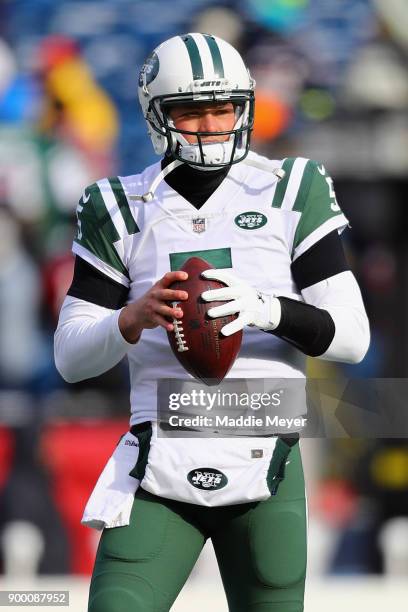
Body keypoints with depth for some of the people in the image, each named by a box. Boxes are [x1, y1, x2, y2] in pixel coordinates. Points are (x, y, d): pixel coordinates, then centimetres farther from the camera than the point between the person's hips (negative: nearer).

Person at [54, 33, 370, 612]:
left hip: (263, 472, 0)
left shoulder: (292, 192, 4)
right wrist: (135, 318, -18)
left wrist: (269, 310, -21)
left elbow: (351, 337, -1)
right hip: (160, 470, 0)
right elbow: (72, 357, 4)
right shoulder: (122, 210, 6)